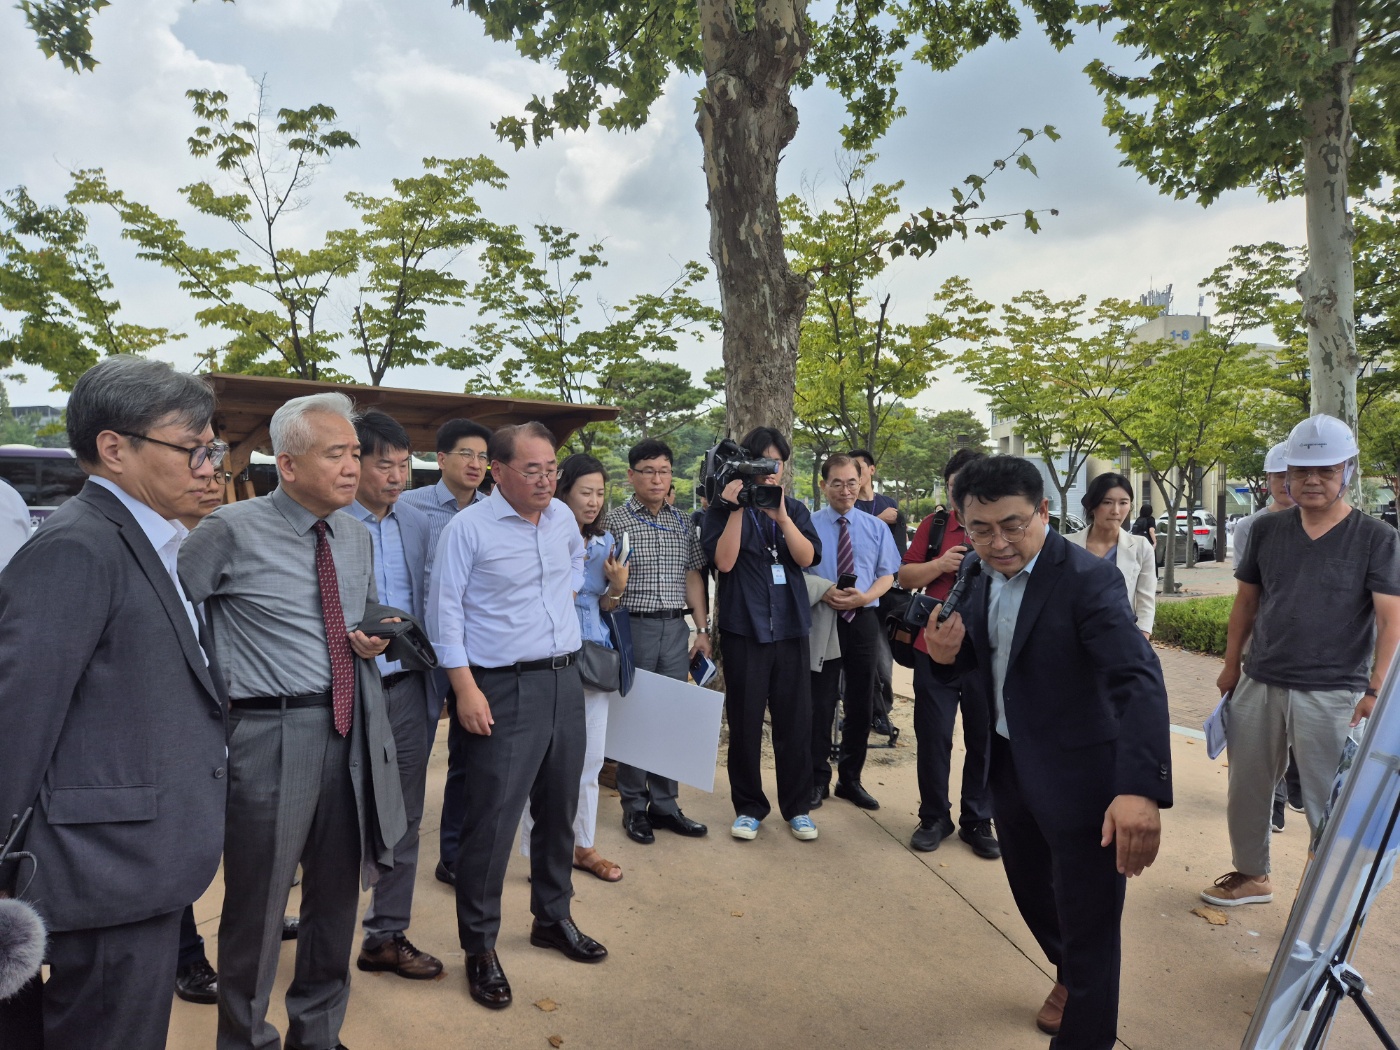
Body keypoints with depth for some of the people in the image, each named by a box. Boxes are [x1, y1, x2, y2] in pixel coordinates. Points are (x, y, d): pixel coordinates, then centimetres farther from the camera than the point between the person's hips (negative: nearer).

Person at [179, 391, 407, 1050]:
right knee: (257, 903, 8)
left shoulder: (357, 536, 9)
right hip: (271, 735, -5)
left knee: (337, 896, 18)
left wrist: (373, 641, 2)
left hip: (353, 731, 6)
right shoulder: (231, 532, -9)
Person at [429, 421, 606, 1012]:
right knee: (492, 817, -3)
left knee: (559, 808, 16)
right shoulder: (469, 527, -11)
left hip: (566, 680, 6)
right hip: (505, 689, -6)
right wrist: (465, 689, -14)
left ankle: (553, 918, 34)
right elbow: (446, 610, -10)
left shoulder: (563, 517, 7)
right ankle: (480, 946, 16)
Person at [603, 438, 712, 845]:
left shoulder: (682, 522, 11)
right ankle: (634, 807, 17)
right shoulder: (615, 521, -3)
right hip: (633, 627, -4)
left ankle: (665, 803, 21)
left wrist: (702, 629, 8)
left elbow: (693, 577, 12)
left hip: (676, 628, 4)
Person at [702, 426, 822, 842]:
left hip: (791, 627, 3)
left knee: (795, 721, 6)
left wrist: (781, 516, -18)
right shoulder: (724, 508, 2)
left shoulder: (795, 510, 11)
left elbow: (807, 557, -5)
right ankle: (748, 807, 19)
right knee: (745, 721, 4)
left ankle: (797, 807, 20)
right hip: (744, 628, -2)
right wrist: (736, 508, -15)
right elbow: (723, 560, -11)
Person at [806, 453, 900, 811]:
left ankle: (850, 779, 27)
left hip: (863, 619, 3)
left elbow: (886, 574, 5)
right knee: (821, 701, 3)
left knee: (861, 701, 11)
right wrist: (823, 594, -21)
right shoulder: (809, 525, -3)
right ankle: (818, 779, 19)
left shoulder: (876, 527, 6)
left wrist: (864, 597, -14)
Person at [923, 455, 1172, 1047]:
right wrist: (949, 652, -15)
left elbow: (1139, 681, -34)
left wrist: (1142, 790, -47)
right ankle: (1067, 973, 57)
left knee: (1088, 926, 5)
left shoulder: (1088, 580, -23)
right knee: (1031, 893, 27)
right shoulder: (987, 575, -2)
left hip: (1078, 777, -7)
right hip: (1010, 768, 8)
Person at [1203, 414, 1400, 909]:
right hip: (1259, 684, 4)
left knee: (1329, 803, 6)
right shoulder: (1267, 530, 3)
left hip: (1333, 694, -4)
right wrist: (1231, 664, 9)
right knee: (1246, 789, 15)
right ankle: (1251, 874, 34)